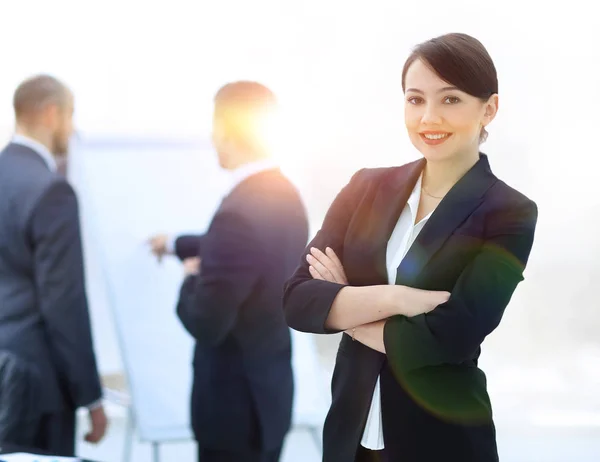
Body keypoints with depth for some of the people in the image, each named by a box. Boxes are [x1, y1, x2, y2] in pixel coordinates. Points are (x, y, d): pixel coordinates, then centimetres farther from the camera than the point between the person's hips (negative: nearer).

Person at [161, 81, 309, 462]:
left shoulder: (239, 212, -27)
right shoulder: (285, 196, 3)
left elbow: (205, 323, -23)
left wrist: (192, 279, -3)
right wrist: (179, 245, 39)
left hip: (236, 403, -9)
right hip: (268, 391, 9)